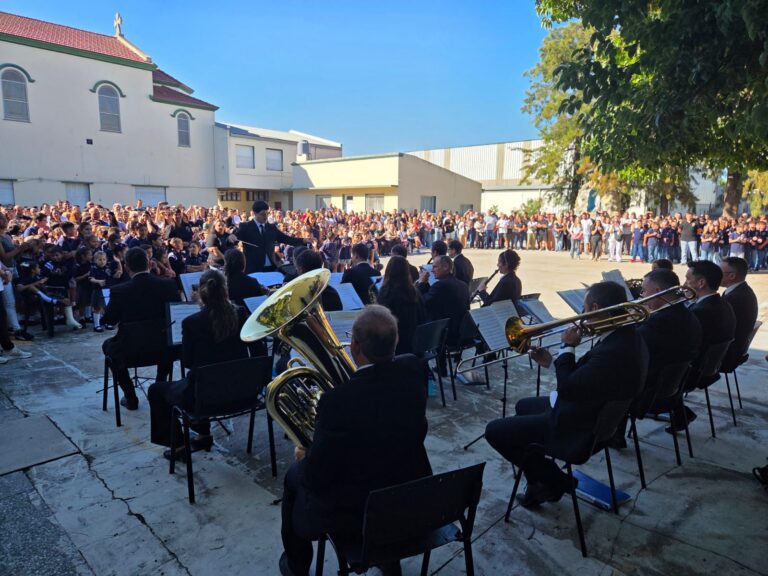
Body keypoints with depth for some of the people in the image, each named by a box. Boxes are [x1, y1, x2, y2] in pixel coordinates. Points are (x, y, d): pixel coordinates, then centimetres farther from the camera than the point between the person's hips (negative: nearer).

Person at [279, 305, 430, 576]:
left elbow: (315, 477, -21)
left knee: (295, 477, 22)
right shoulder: (414, 369, -17)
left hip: (354, 513, -5)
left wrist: (305, 457, 1)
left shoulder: (337, 400, -33)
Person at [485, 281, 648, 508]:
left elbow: (567, 387, -27)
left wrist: (568, 347, -16)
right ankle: (539, 482, 27)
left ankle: (556, 481, 11)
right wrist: (553, 362, 8)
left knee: (495, 431, -5)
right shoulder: (627, 335, -2)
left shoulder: (614, 351, -35)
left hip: (580, 428, -11)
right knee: (523, 406, 29)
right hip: (597, 413, 11)